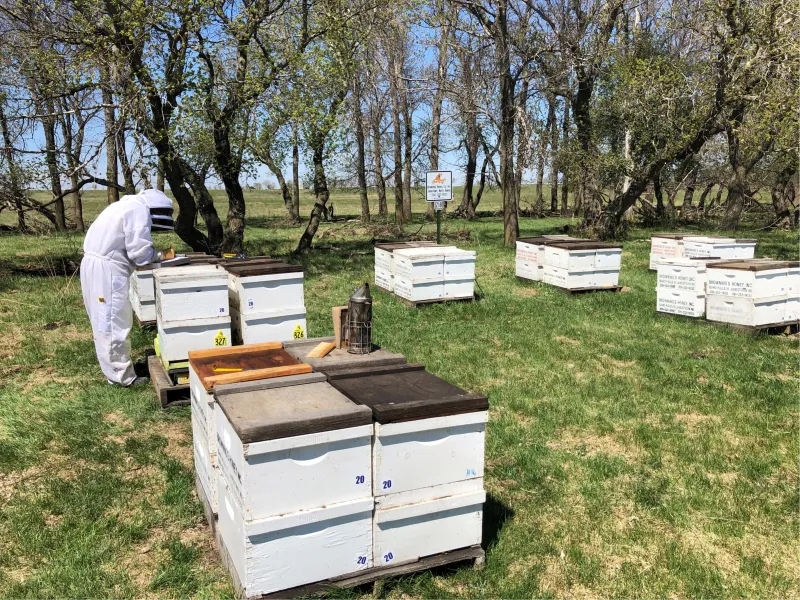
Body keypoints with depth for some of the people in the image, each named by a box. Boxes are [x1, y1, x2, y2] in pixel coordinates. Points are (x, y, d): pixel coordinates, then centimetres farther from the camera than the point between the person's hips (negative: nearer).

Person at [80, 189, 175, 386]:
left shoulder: (126, 205, 21)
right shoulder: (139, 209, -10)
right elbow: (139, 251, -15)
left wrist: (154, 255, 8)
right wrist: (158, 256, 3)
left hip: (94, 263, 10)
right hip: (106, 268, -10)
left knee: (106, 321, 16)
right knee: (115, 323, -4)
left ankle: (115, 369, 26)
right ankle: (122, 376, 3)